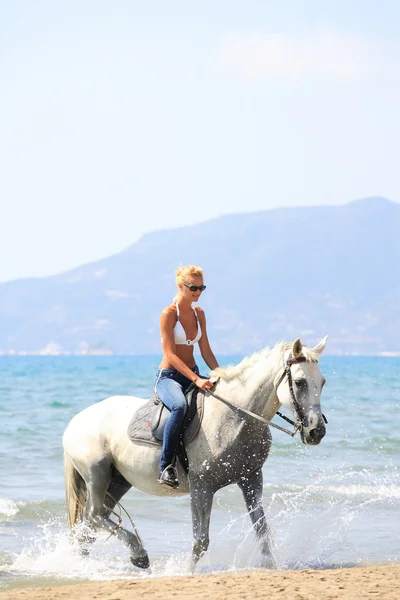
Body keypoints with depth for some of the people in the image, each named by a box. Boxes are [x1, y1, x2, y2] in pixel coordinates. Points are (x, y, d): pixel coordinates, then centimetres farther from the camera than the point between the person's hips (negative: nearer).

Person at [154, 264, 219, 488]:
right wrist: (196, 380, -28)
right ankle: (166, 467, -33)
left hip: (193, 375, 7)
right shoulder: (169, 314, -12)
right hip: (168, 376, -7)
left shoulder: (199, 313, 10)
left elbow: (206, 351, 12)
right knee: (180, 406, -39)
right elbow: (171, 354, -18)